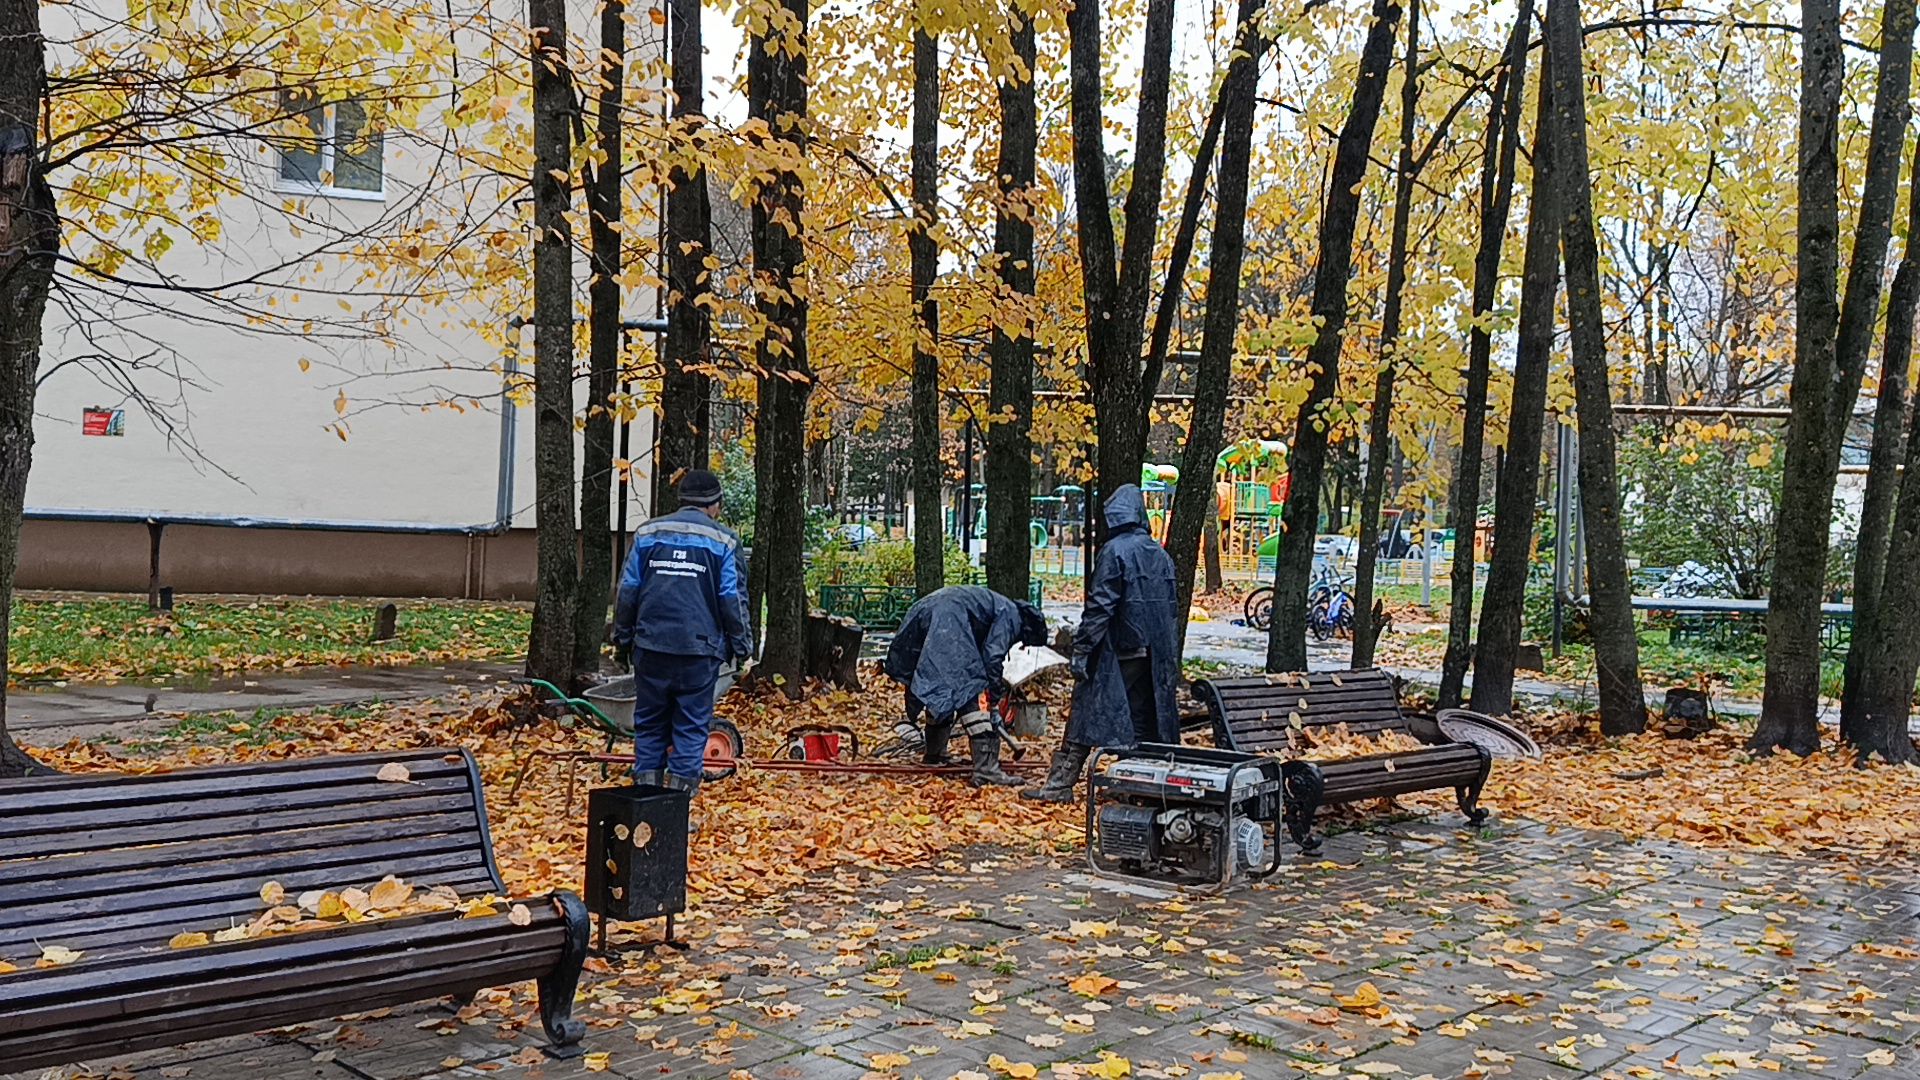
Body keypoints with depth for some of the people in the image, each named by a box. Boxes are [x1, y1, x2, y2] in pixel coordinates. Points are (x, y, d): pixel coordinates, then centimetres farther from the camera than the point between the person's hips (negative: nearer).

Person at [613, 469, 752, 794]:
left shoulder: (647, 533, 9)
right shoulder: (723, 540, 1)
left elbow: (628, 591, 10)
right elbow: (733, 599, 1)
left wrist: (623, 638, 17)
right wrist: (741, 644, 10)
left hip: (651, 645, 3)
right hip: (699, 649, -2)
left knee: (649, 722, 11)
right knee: (691, 725, 5)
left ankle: (646, 786, 11)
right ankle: (681, 784, 4)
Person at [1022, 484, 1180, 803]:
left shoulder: (1114, 551, -10)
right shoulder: (1161, 555, 11)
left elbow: (1099, 606, -16)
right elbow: (1172, 606, 14)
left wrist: (1081, 650, -14)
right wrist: (1170, 660, 19)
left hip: (1117, 652, -6)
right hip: (1153, 654, 6)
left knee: (1086, 714, -1)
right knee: (1142, 718, 11)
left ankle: (1059, 785, 0)